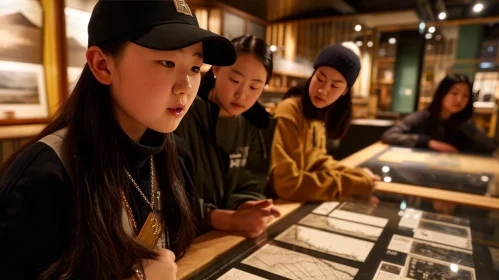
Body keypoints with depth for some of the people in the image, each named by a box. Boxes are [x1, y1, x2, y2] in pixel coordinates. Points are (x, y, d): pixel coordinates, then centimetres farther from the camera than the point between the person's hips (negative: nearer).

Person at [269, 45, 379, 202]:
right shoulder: (289, 113, -22)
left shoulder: (318, 113, 1)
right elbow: (287, 184, -26)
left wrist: (357, 176, -4)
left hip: (302, 201, 7)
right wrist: (356, 184, -19)